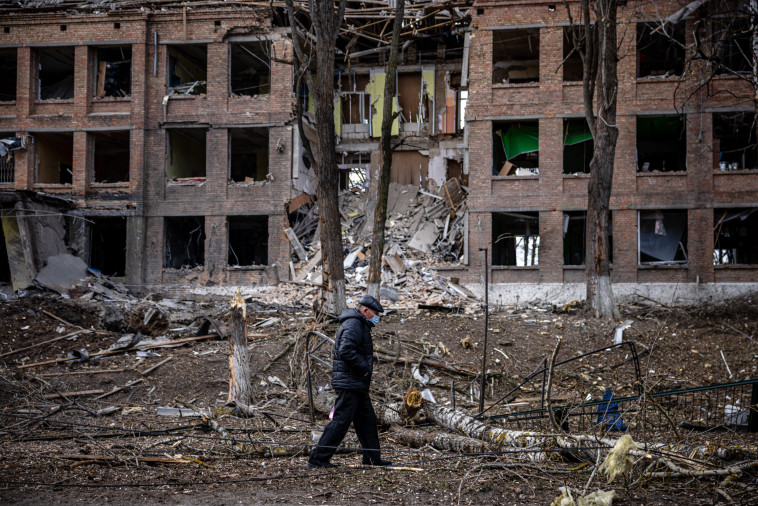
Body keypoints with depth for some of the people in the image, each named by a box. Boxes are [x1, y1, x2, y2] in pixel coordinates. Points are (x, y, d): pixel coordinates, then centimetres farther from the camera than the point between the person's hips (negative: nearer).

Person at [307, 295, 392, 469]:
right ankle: (318, 458, -8)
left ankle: (373, 458, 21)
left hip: (357, 385, 11)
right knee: (340, 421, -10)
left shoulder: (359, 325, 20)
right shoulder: (353, 325, -14)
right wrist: (363, 367, -19)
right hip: (349, 383, -11)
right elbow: (346, 351, -28)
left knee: (367, 420, 14)